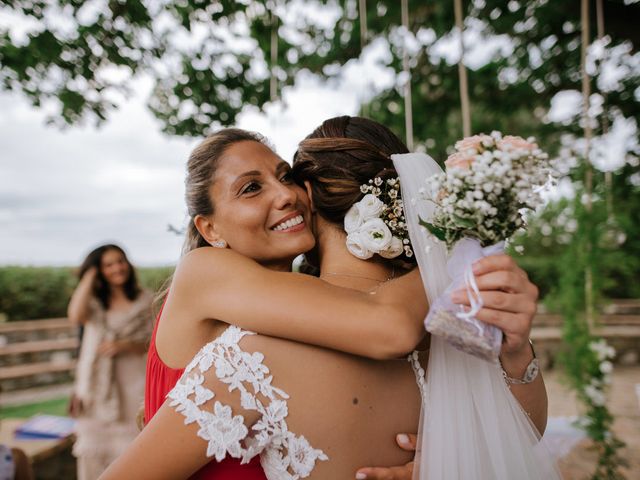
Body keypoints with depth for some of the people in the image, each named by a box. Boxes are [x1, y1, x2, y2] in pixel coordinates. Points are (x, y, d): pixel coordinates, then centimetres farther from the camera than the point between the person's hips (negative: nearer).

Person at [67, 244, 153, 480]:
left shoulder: (145, 299, 3)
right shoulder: (93, 300, 8)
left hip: (132, 385, -2)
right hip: (96, 386, 2)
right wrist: (89, 275, -8)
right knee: (92, 448, 6)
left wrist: (126, 346, -14)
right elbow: (75, 316, -15)